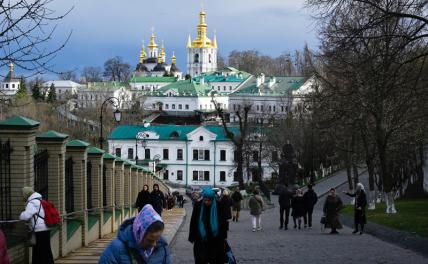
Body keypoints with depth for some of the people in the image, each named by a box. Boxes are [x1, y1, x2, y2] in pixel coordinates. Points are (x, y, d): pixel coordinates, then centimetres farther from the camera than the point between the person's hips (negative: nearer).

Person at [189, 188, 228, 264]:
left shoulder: (218, 206, -7)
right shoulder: (198, 205, -7)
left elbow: (223, 222, 2)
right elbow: (193, 222, 1)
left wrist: (224, 236, 4)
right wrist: (192, 237, 2)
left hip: (215, 238, 0)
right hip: (201, 238, 0)